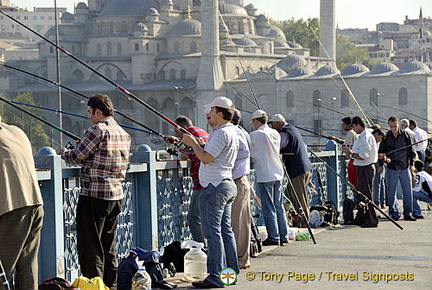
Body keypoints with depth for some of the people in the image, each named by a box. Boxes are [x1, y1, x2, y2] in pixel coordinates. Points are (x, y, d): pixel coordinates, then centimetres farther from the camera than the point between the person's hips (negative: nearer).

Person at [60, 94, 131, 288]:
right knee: (108, 245, 15)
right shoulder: (123, 134, 12)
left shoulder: (98, 130, -13)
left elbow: (76, 156, -9)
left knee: (89, 245, -3)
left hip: (94, 195, -8)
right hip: (116, 195, 8)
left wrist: (64, 153, 13)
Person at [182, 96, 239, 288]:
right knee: (225, 230, 13)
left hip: (214, 187, -11)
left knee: (213, 232, -9)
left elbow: (206, 158, -20)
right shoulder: (231, 131, 17)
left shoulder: (222, 134, -16)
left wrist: (192, 143, -8)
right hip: (227, 185, 11)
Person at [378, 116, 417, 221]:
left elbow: (411, 150, 9)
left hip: (405, 167, 0)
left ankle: (408, 213, 8)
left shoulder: (406, 135, 5)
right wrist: (381, 164, 6)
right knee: (391, 192, -1)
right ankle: (394, 213, 8)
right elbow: (381, 152, 13)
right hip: (391, 168, 0)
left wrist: (411, 164, 4)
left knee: (407, 191, 1)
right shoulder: (386, 137, 5)